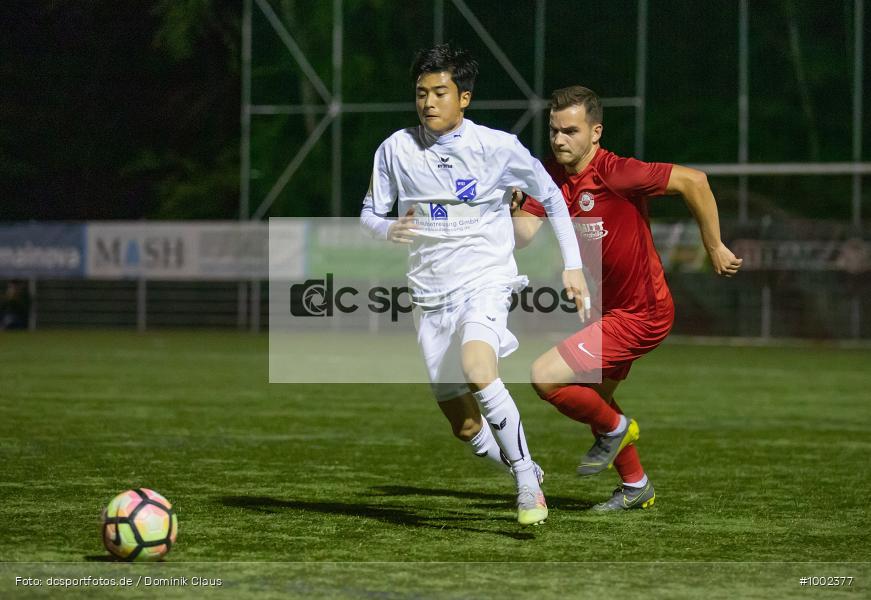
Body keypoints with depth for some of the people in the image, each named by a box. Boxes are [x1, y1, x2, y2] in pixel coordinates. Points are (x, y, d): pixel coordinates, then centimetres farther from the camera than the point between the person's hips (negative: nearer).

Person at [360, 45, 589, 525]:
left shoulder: (497, 147, -6)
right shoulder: (396, 149, 0)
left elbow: (550, 196, 8)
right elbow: (369, 214, 11)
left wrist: (572, 265, 3)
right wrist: (389, 230, -13)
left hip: (486, 283, -4)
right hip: (430, 297, 4)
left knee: (477, 372, -33)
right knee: (464, 425, 3)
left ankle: (528, 482, -21)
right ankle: (527, 475, 30)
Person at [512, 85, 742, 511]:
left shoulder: (614, 174, -24)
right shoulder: (549, 177, -2)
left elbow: (692, 180, -23)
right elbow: (525, 236, -12)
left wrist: (714, 246, -17)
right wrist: (513, 209, -32)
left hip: (639, 315, -9)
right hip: (608, 308, 9)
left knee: (545, 377, -15)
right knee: (593, 397, 24)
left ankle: (616, 428, 11)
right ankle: (635, 486, 44)